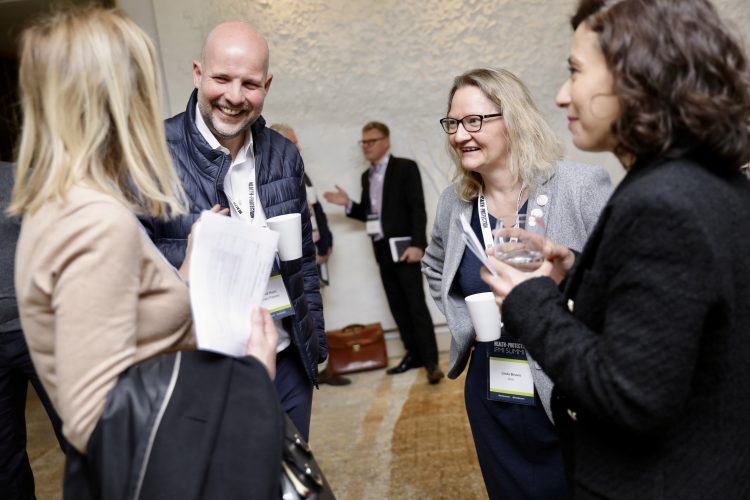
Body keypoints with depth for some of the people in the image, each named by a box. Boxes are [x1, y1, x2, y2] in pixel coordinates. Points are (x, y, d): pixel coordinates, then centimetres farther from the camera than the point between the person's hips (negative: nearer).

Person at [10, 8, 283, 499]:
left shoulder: (57, 202, 4)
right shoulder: (98, 221, -24)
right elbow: (94, 417, -24)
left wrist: (190, 279, 9)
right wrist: (248, 373, -20)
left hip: (143, 453, 9)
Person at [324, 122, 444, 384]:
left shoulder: (405, 167, -5)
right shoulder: (366, 176, 15)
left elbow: (417, 208, -12)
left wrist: (417, 244, -21)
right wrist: (348, 204, -1)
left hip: (404, 248, -7)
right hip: (382, 250, 7)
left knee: (416, 305, -5)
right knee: (397, 306, 10)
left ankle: (431, 361, 0)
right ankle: (413, 354, 19)